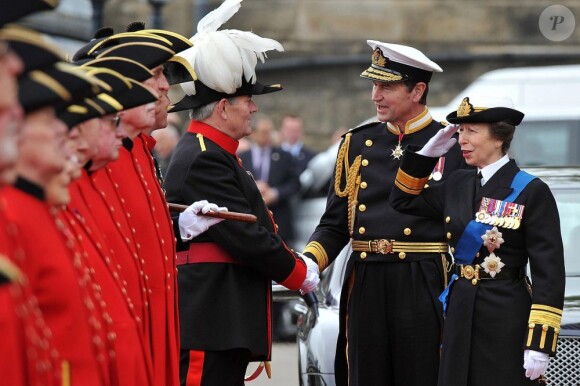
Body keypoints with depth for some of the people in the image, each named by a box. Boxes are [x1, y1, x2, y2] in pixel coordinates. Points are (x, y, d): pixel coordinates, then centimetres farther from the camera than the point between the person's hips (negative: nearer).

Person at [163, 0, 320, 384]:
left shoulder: (215, 153, 18)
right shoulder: (202, 159, -15)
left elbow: (254, 226, 21)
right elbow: (245, 236, -18)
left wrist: (294, 260, 9)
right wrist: (299, 272, -5)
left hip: (227, 319, 11)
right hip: (209, 318, -11)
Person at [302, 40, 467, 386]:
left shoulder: (454, 147, -1)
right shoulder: (357, 143, 11)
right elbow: (334, 224, 14)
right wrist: (307, 263, -5)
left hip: (425, 292, -4)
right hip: (365, 288, 4)